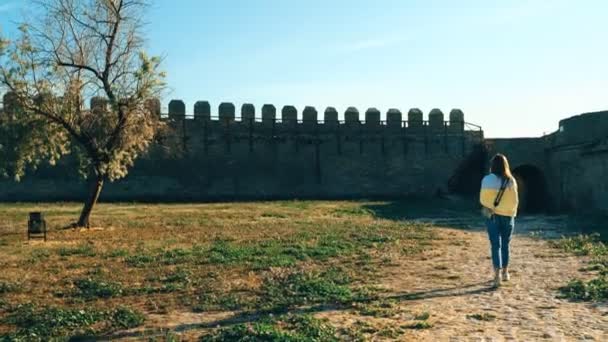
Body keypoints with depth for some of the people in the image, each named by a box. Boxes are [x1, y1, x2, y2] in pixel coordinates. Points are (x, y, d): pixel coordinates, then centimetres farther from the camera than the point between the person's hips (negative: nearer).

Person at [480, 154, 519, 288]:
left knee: (495, 245, 0)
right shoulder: (511, 180, -7)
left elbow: (482, 199, -7)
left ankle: (497, 274, -10)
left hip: (492, 216, -1)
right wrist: (512, 212, 16)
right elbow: (515, 200, -1)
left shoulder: (487, 180, -10)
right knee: (505, 244, 14)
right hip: (507, 215, 1)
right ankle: (505, 273, 25)